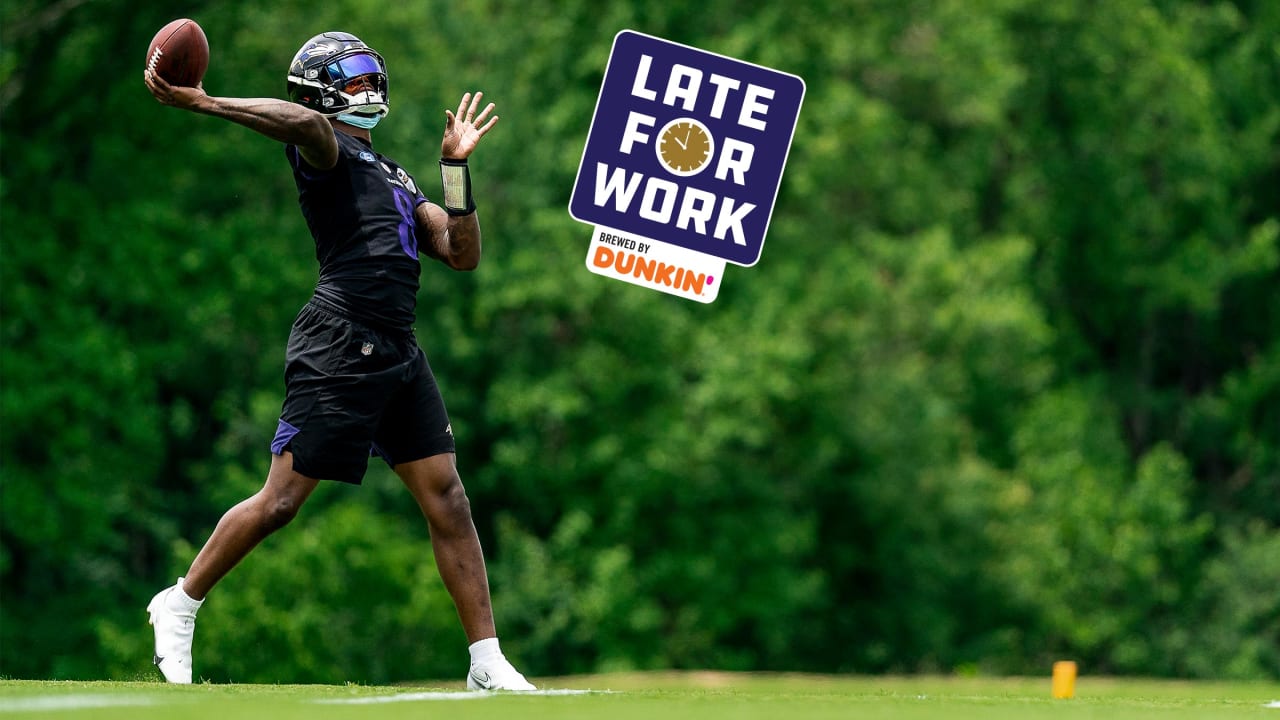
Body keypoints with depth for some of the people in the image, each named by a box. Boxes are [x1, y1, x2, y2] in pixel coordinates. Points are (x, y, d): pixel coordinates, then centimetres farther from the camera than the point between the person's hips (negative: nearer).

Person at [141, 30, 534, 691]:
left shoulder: (395, 178, 24)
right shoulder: (325, 153, 0)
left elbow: (462, 254, 16)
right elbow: (305, 122, -26)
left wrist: (456, 168, 10)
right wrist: (202, 103, -26)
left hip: (400, 356, 7)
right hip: (339, 348, -7)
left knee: (447, 500, 1)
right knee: (281, 500, -5)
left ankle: (487, 663, 2)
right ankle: (180, 604, 15)